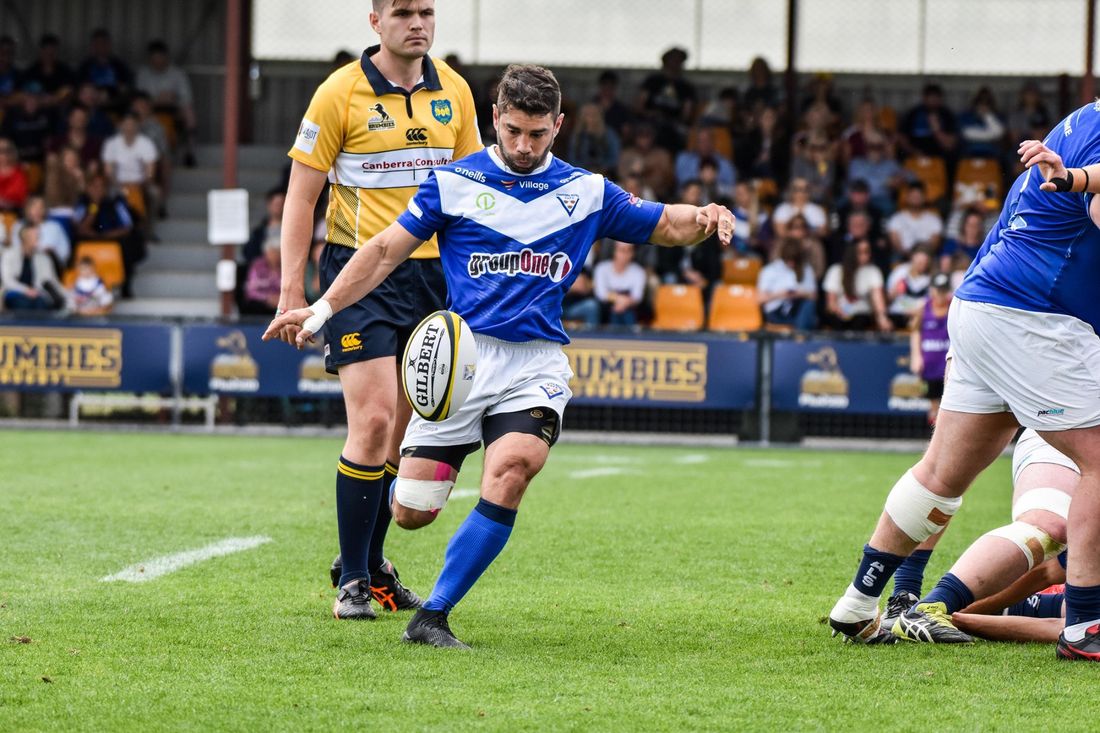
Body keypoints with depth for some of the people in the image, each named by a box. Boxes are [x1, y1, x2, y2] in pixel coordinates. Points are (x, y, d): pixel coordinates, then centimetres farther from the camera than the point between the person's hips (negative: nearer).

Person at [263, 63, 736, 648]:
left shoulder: (585, 191, 9)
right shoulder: (454, 182, 4)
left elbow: (664, 225, 17)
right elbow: (386, 250, 7)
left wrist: (705, 218, -6)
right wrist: (323, 308, -3)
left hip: (537, 364, 0)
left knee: (512, 469, -28)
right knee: (410, 512, -6)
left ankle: (432, 616, -19)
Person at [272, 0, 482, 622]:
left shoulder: (453, 92, 7)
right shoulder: (341, 93, -7)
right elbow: (302, 195, -4)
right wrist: (292, 290, -9)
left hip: (433, 272, 5)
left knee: (404, 429, 8)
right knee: (374, 419, -14)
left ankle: (371, 563, 24)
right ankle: (352, 581, -5)